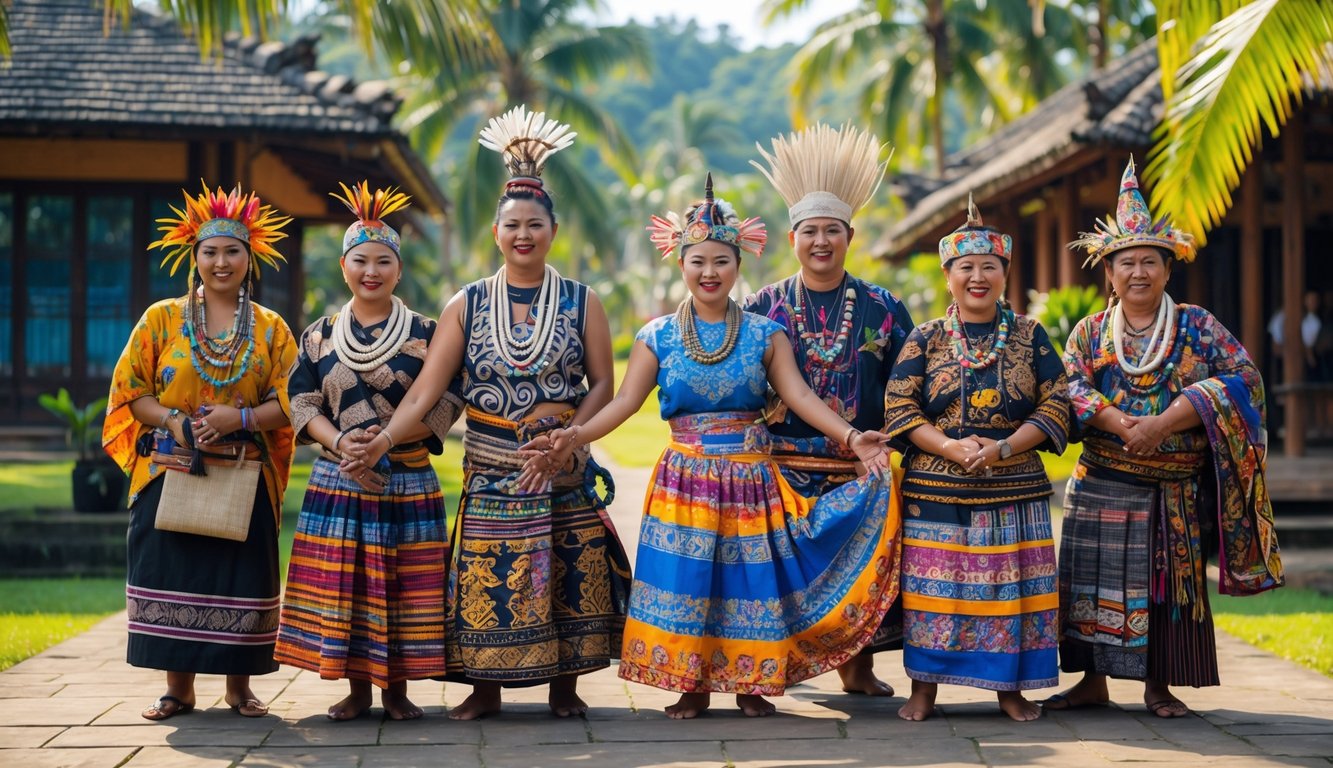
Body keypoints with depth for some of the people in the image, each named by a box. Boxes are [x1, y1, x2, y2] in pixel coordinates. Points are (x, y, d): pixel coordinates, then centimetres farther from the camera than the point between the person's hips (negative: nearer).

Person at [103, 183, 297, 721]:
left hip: (244, 478, 0)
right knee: (173, 575, 0)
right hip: (171, 473, 0)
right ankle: (178, 687, 10)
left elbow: (287, 403, 3)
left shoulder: (271, 329, 8)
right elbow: (131, 390, 4)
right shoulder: (162, 319, 6)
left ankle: (239, 685, 12)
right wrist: (173, 422, -14)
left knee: (240, 576, 0)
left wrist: (239, 419, -15)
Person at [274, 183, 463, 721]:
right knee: (340, 588, 1)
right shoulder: (319, 335, 8)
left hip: (407, 481, -2)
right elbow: (302, 403, 5)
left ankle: (396, 688, 11)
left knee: (402, 589, -1)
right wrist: (341, 441, -14)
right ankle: (357, 689, 13)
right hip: (337, 483, 2)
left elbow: (445, 405, -4)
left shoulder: (424, 334, 2)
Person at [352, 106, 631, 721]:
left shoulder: (581, 302, 4)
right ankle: (484, 689, 12)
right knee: (486, 579, -1)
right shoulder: (467, 305, 3)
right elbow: (426, 388, -3)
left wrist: (568, 430, -14)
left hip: (563, 469, 0)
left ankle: (564, 687, 14)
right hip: (491, 472, 0)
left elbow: (602, 386, 3)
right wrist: (386, 438, -17)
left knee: (568, 576, 1)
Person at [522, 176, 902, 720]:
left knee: (749, 578, 2)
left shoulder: (765, 335, 2)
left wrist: (850, 436, -21)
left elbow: (799, 395, -6)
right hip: (686, 479, 0)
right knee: (683, 578, -1)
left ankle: (750, 684, 15)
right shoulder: (658, 337, 3)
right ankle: (691, 686, 11)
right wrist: (575, 437, -18)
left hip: (749, 478, 0)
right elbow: (625, 401, -3)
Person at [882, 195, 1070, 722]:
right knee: (932, 588, 0)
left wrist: (1002, 448, -13)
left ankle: (1010, 689, 14)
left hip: (1015, 488, 1)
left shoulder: (1031, 337, 7)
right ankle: (924, 689, 10)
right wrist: (951, 447, -16)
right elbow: (898, 406, -1)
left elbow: (1056, 406, 1)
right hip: (935, 490, 0)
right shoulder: (924, 339, 6)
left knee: (1011, 586, 2)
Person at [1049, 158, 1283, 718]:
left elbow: (1243, 378, -10)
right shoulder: (1090, 332, 6)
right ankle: (1093, 680, 13)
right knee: (1096, 581, 2)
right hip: (1101, 486, 1)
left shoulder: (1197, 327, 1)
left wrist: (1165, 423, -20)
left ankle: (1158, 684, 16)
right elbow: (1070, 387, -7)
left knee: (1169, 583, 5)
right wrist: (1123, 425, -25)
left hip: (1174, 489, -1)